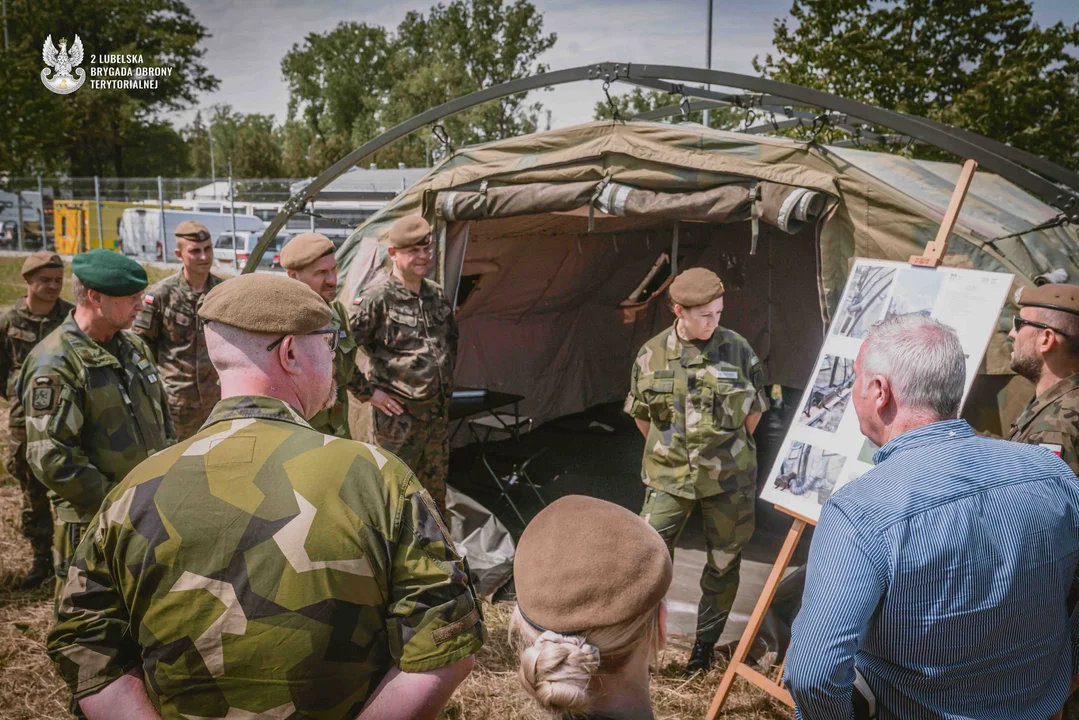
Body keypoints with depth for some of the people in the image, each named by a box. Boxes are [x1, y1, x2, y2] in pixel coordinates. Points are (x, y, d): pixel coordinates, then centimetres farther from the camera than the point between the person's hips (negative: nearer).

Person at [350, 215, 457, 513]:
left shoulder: (437, 294, 8)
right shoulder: (377, 299, -15)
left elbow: (452, 339, 26)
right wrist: (367, 391, -14)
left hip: (438, 412, 7)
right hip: (397, 414, -7)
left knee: (435, 490, 19)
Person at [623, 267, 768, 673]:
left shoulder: (738, 350, -7)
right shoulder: (652, 355, -5)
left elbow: (755, 409, 5)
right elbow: (641, 415, 8)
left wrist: (729, 450, 10)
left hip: (729, 478, 1)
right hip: (669, 478, 0)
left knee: (724, 563, 12)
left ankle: (706, 643, 32)